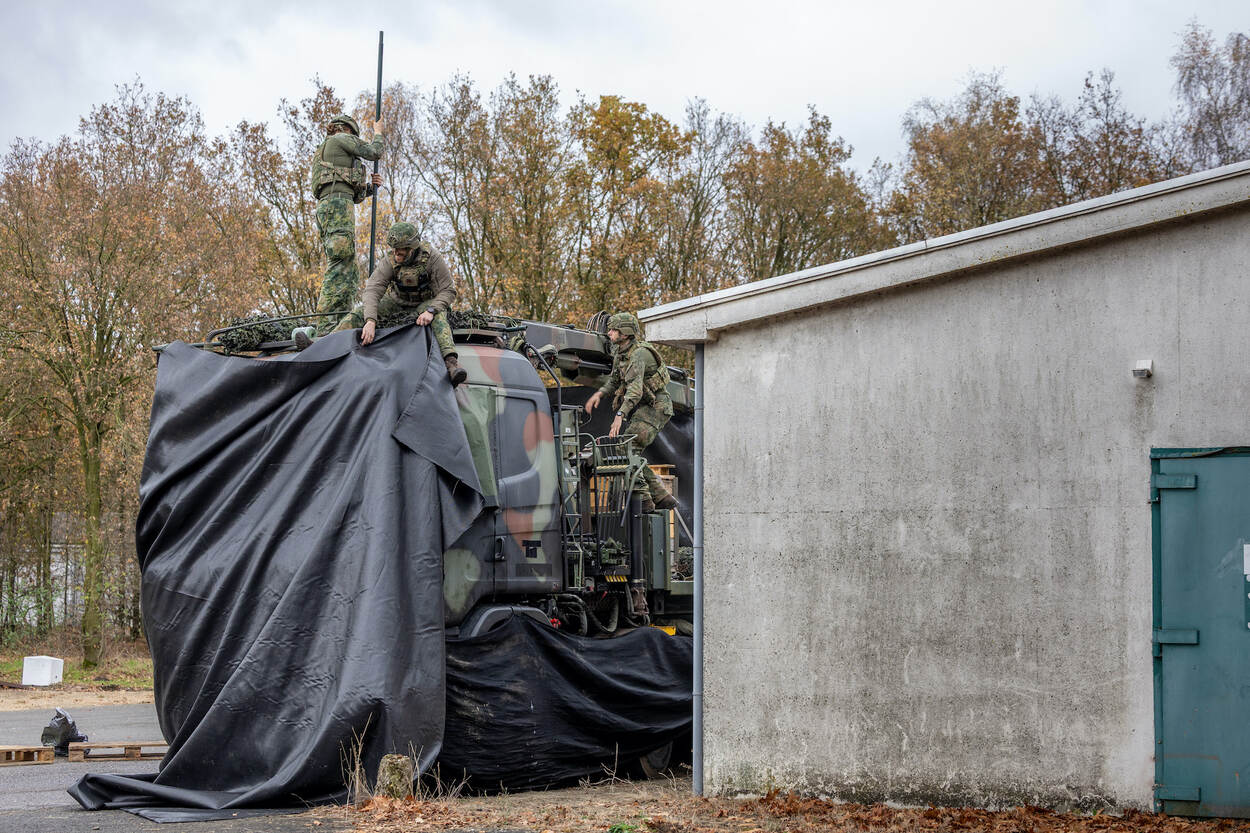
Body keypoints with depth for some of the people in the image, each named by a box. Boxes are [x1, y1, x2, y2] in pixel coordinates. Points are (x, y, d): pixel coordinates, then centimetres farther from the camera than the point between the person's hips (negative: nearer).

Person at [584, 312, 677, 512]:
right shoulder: (619, 352, 10)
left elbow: (635, 389, -33)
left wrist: (620, 415, -42)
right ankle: (662, 497, 9)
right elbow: (615, 380, 20)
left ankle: (642, 498, -20)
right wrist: (599, 393, -1)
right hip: (642, 410, 10)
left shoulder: (639, 354, -21)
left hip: (654, 407, -10)